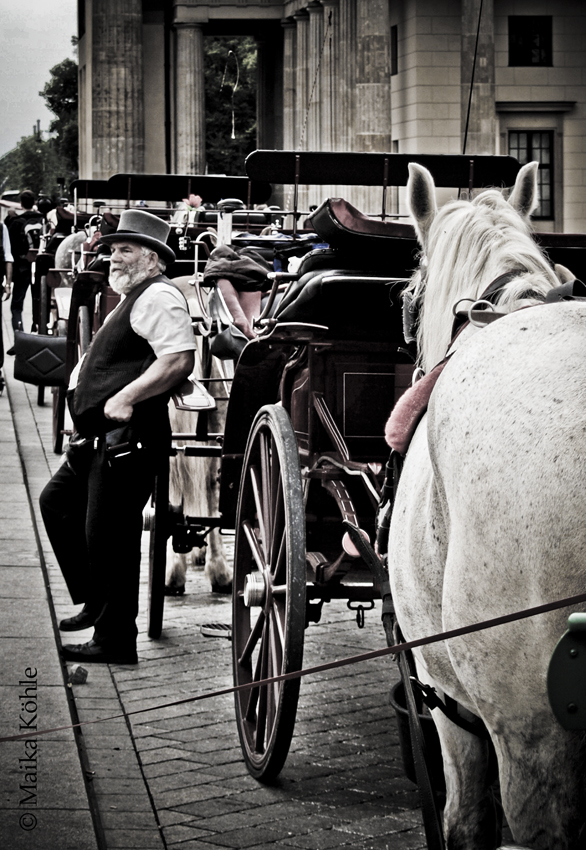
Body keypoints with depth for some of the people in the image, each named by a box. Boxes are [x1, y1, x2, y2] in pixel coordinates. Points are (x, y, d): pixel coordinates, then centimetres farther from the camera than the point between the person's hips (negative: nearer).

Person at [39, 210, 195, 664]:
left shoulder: (159, 296, -13)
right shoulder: (134, 298, 21)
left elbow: (179, 360, -26)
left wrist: (125, 398, -26)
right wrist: (86, 387, 17)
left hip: (128, 438, -12)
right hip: (101, 439, 12)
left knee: (108, 534, -8)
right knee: (58, 501, 21)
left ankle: (115, 640, 0)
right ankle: (94, 601, 28)